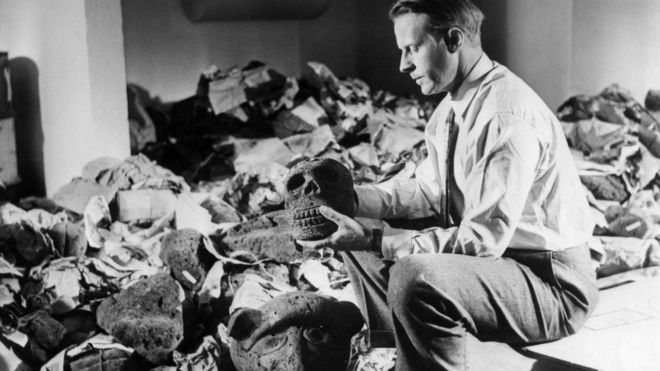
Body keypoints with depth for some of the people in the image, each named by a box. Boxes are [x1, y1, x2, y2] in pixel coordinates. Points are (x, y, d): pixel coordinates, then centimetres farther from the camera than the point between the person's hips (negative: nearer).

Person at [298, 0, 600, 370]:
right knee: (360, 245, 11)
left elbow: (485, 238, -28)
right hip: (493, 255, 9)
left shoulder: (509, 116, -24)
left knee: (416, 277, -34)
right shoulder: (453, 105, 4)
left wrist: (376, 240, -29)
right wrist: (348, 197, -1)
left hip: (553, 287, -9)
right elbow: (428, 191, 12)